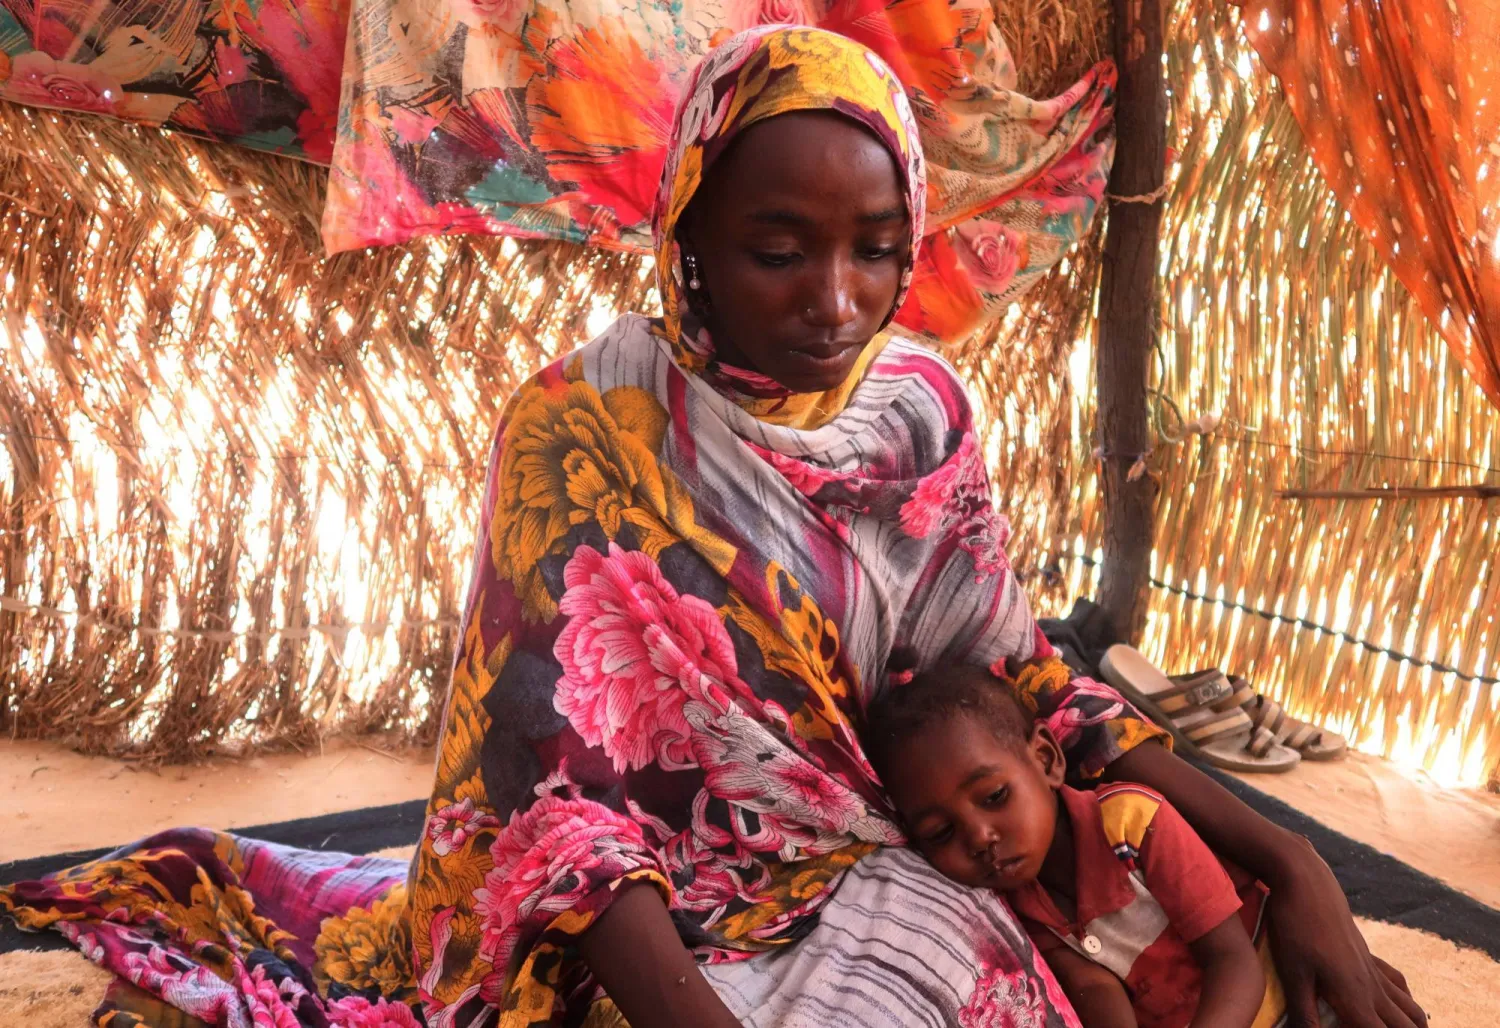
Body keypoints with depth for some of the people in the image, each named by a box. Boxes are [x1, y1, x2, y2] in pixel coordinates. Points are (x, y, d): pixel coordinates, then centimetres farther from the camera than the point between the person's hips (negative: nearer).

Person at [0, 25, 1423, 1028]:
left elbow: (1019, 678, 6)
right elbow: (555, 787, -18)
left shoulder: (920, 408, 0)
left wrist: (1287, 859, -2)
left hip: (862, 884, 3)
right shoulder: (581, 429, -13)